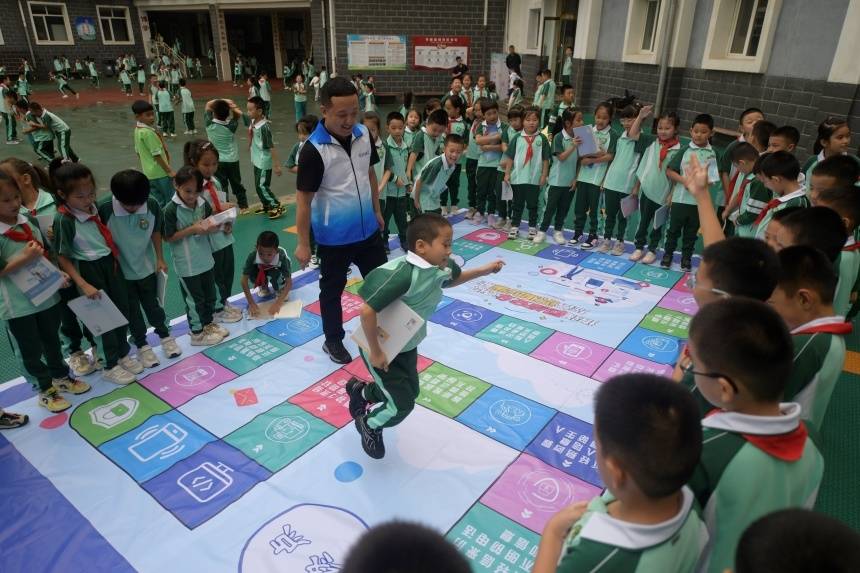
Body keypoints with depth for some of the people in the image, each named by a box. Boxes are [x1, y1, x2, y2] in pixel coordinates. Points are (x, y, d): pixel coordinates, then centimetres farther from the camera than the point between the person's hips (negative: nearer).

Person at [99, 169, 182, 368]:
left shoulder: (152, 205, -18)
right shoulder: (104, 209, -26)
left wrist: (160, 258, 2)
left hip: (147, 266, 2)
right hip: (120, 270, -1)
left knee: (152, 303, 19)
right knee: (132, 310, 14)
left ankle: (165, 335, 39)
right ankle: (142, 345, 31)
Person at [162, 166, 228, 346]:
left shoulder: (203, 204, -2)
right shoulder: (171, 210, -18)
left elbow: (212, 224, 10)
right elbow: (168, 237, -15)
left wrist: (211, 228, -14)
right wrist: (192, 229, -23)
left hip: (206, 259, 6)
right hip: (187, 265, -6)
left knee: (210, 295, 19)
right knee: (194, 299, 7)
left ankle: (208, 324, 39)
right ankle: (197, 333, 23)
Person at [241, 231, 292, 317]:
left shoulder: (282, 257, -38)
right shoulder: (253, 256, -35)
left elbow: (289, 282, -35)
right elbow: (244, 280, -30)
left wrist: (278, 303, -45)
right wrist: (251, 303, -37)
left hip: (277, 272, -2)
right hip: (261, 272, 2)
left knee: (274, 274, -35)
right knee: (252, 272, -29)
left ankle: (280, 289, -1)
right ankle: (263, 287, 3)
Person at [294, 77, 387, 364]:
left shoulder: (364, 134, -5)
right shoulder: (313, 149, -22)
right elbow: (303, 199, -17)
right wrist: (303, 243, -14)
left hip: (368, 229, 6)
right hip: (333, 237, -5)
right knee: (332, 289, 14)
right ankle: (333, 341, 34)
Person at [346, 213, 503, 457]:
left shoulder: (442, 266, -11)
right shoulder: (403, 274, -38)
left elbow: (454, 278, 15)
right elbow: (367, 311, -39)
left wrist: (485, 270, 5)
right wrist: (375, 352, -29)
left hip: (407, 344, 8)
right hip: (381, 346, -8)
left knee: (411, 391, 22)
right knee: (402, 405, -1)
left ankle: (361, 391, 48)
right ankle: (369, 425, 32)